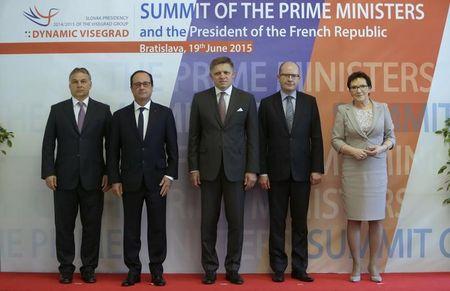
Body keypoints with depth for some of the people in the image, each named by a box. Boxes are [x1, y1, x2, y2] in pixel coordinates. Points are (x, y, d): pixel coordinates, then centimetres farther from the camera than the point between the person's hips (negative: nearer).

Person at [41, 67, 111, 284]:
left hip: (93, 178, 0)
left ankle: (89, 268, 17)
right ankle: (66, 268, 19)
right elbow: (48, 144, 5)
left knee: (92, 226, 5)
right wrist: (48, 172, -4)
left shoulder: (102, 110, 4)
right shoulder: (57, 110, 7)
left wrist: (108, 173, -3)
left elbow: (110, 144, 3)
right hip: (64, 178, 1)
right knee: (64, 226, 7)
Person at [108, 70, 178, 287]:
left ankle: (157, 270, 16)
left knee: (157, 227, 5)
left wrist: (170, 175, -5)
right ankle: (133, 270, 17)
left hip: (157, 179, 0)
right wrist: (114, 179, -1)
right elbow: (113, 151, 5)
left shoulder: (165, 113, 3)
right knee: (131, 227, 6)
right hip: (130, 181, 1)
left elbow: (172, 148, 3)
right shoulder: (120, 116, 5)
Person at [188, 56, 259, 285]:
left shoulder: (246, 99, 4)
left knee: (236, 221, 2)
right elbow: (194, 136, 5)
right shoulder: (200, 99, 5)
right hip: (209, 168, 1)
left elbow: (253, 137, 2)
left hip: (236, 169, 0)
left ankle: (232, 269, 16)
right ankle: (210, 268, 17)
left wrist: (252, 170, -4)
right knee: (208, 221, 5)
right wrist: (193, 168, -1)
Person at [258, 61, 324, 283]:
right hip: (276, 172, -1)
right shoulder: (267, 103, 2)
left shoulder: (309, 102, 5)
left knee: (300, 222, 7)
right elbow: (262, 141, 1)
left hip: (302, 171, 1)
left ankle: (299, 268, 17)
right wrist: (262, 171, -5)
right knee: (277, 222, 7)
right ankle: (278, 268, 17)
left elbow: (316, 138, 3)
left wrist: (317, 168, -4)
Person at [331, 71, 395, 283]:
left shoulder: (382, 108, 7)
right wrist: (352, 150, -16)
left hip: (377, 169, 1)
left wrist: (382, 148, -11)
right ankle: (356, 265, 16)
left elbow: (391, 136, 8)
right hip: (352, 170, -1)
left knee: (376, 218, 4)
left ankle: (373, 265, 18)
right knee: (354, 219, 4)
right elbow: (336, 139, 0)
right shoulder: (343, 111, 3)